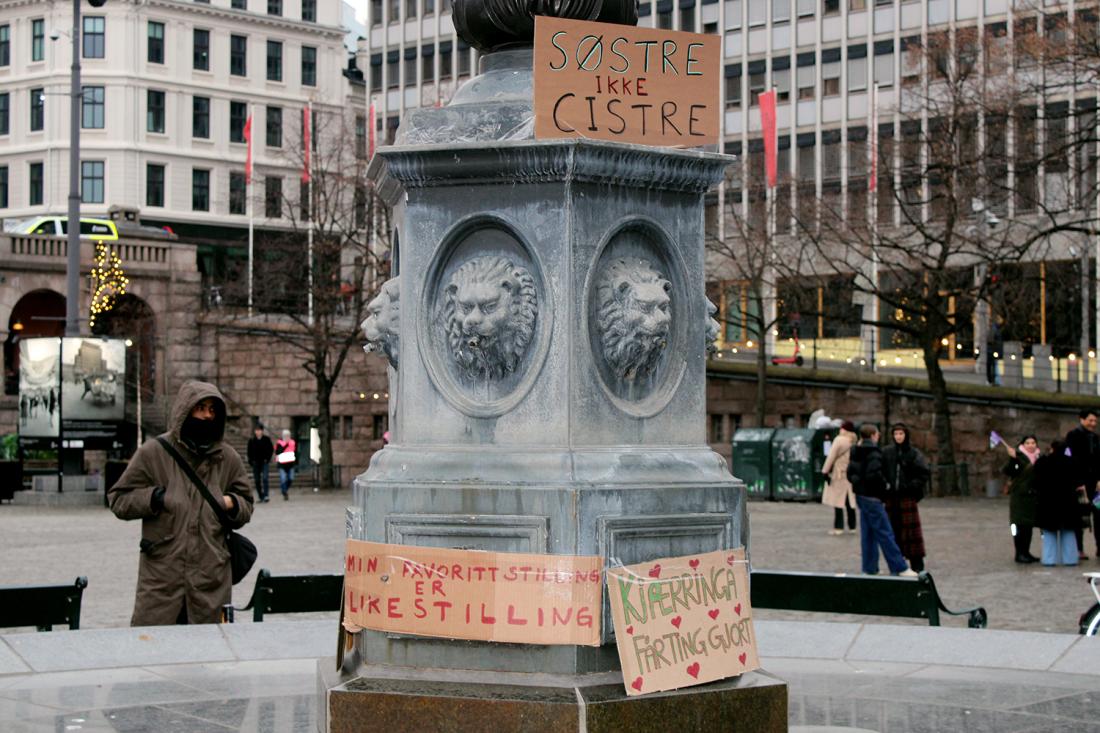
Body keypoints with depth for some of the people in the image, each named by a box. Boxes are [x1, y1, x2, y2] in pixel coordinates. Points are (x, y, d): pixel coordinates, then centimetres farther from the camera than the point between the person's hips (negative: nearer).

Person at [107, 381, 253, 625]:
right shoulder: (154, 452, 2)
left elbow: (246, 506, 23)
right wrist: (154, 497, -10)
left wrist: (232, 504, 1)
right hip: (161, 575, -3)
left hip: (211, 577, 3)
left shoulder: (227, 458, 12)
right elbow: (118, 499, 5)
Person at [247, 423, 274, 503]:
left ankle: (265, 496, -23)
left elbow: (271, 449, 6)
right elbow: (249, 451, 8)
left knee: (264, 478, -18)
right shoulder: (251, 440, 4)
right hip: (255, 462, 2)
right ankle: (261, 497, 10)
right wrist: (250, 461, -2)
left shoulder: (266, 439, 0)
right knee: (257, 480, 3)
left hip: (264, 461, -2)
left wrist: (268, 459, -4)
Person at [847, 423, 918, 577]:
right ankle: (899, 568, -4)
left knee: (868, 534, 12)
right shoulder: (873, 453, -15)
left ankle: (870, 568, 14)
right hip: (872, 497, -9)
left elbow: (850, 473, 16)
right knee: (885, 534, -6)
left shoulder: (856, 452, 12)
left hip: (860, 495, 9)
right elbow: (874, 474, -24)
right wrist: (884, 485, -9)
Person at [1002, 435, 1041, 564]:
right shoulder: (1018, 456, -7)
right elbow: (1007, 471, -19)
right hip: (1019, 495, -6)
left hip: (1033, 495, 6)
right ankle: (1019, 553, -1)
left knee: (1029, 525, 9)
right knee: (1020, 525, -6)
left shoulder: (1039, 458, 11)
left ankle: (1026, 552, 17)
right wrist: (1012, 459, -31)